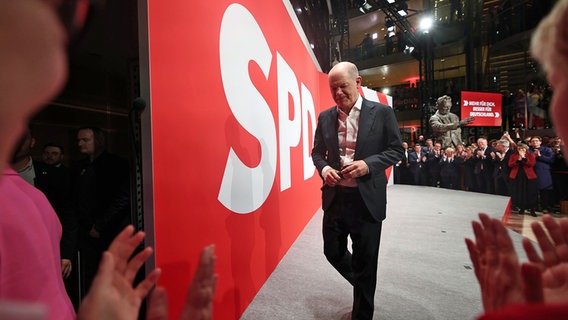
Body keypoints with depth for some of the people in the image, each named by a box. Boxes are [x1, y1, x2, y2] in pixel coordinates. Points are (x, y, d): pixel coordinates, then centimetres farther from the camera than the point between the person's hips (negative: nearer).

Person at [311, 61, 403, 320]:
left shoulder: (382, 112, -4)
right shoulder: (325, 117, 6)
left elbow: (396, 150, -2)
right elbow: (317, 151, 12)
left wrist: (368, 164, -19)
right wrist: (324, 168, -10)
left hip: (367, 199, -3)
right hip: (334, 197, 4)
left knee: (365, 261, 9)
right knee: (333, 251, 16)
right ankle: (362, 286, 47)